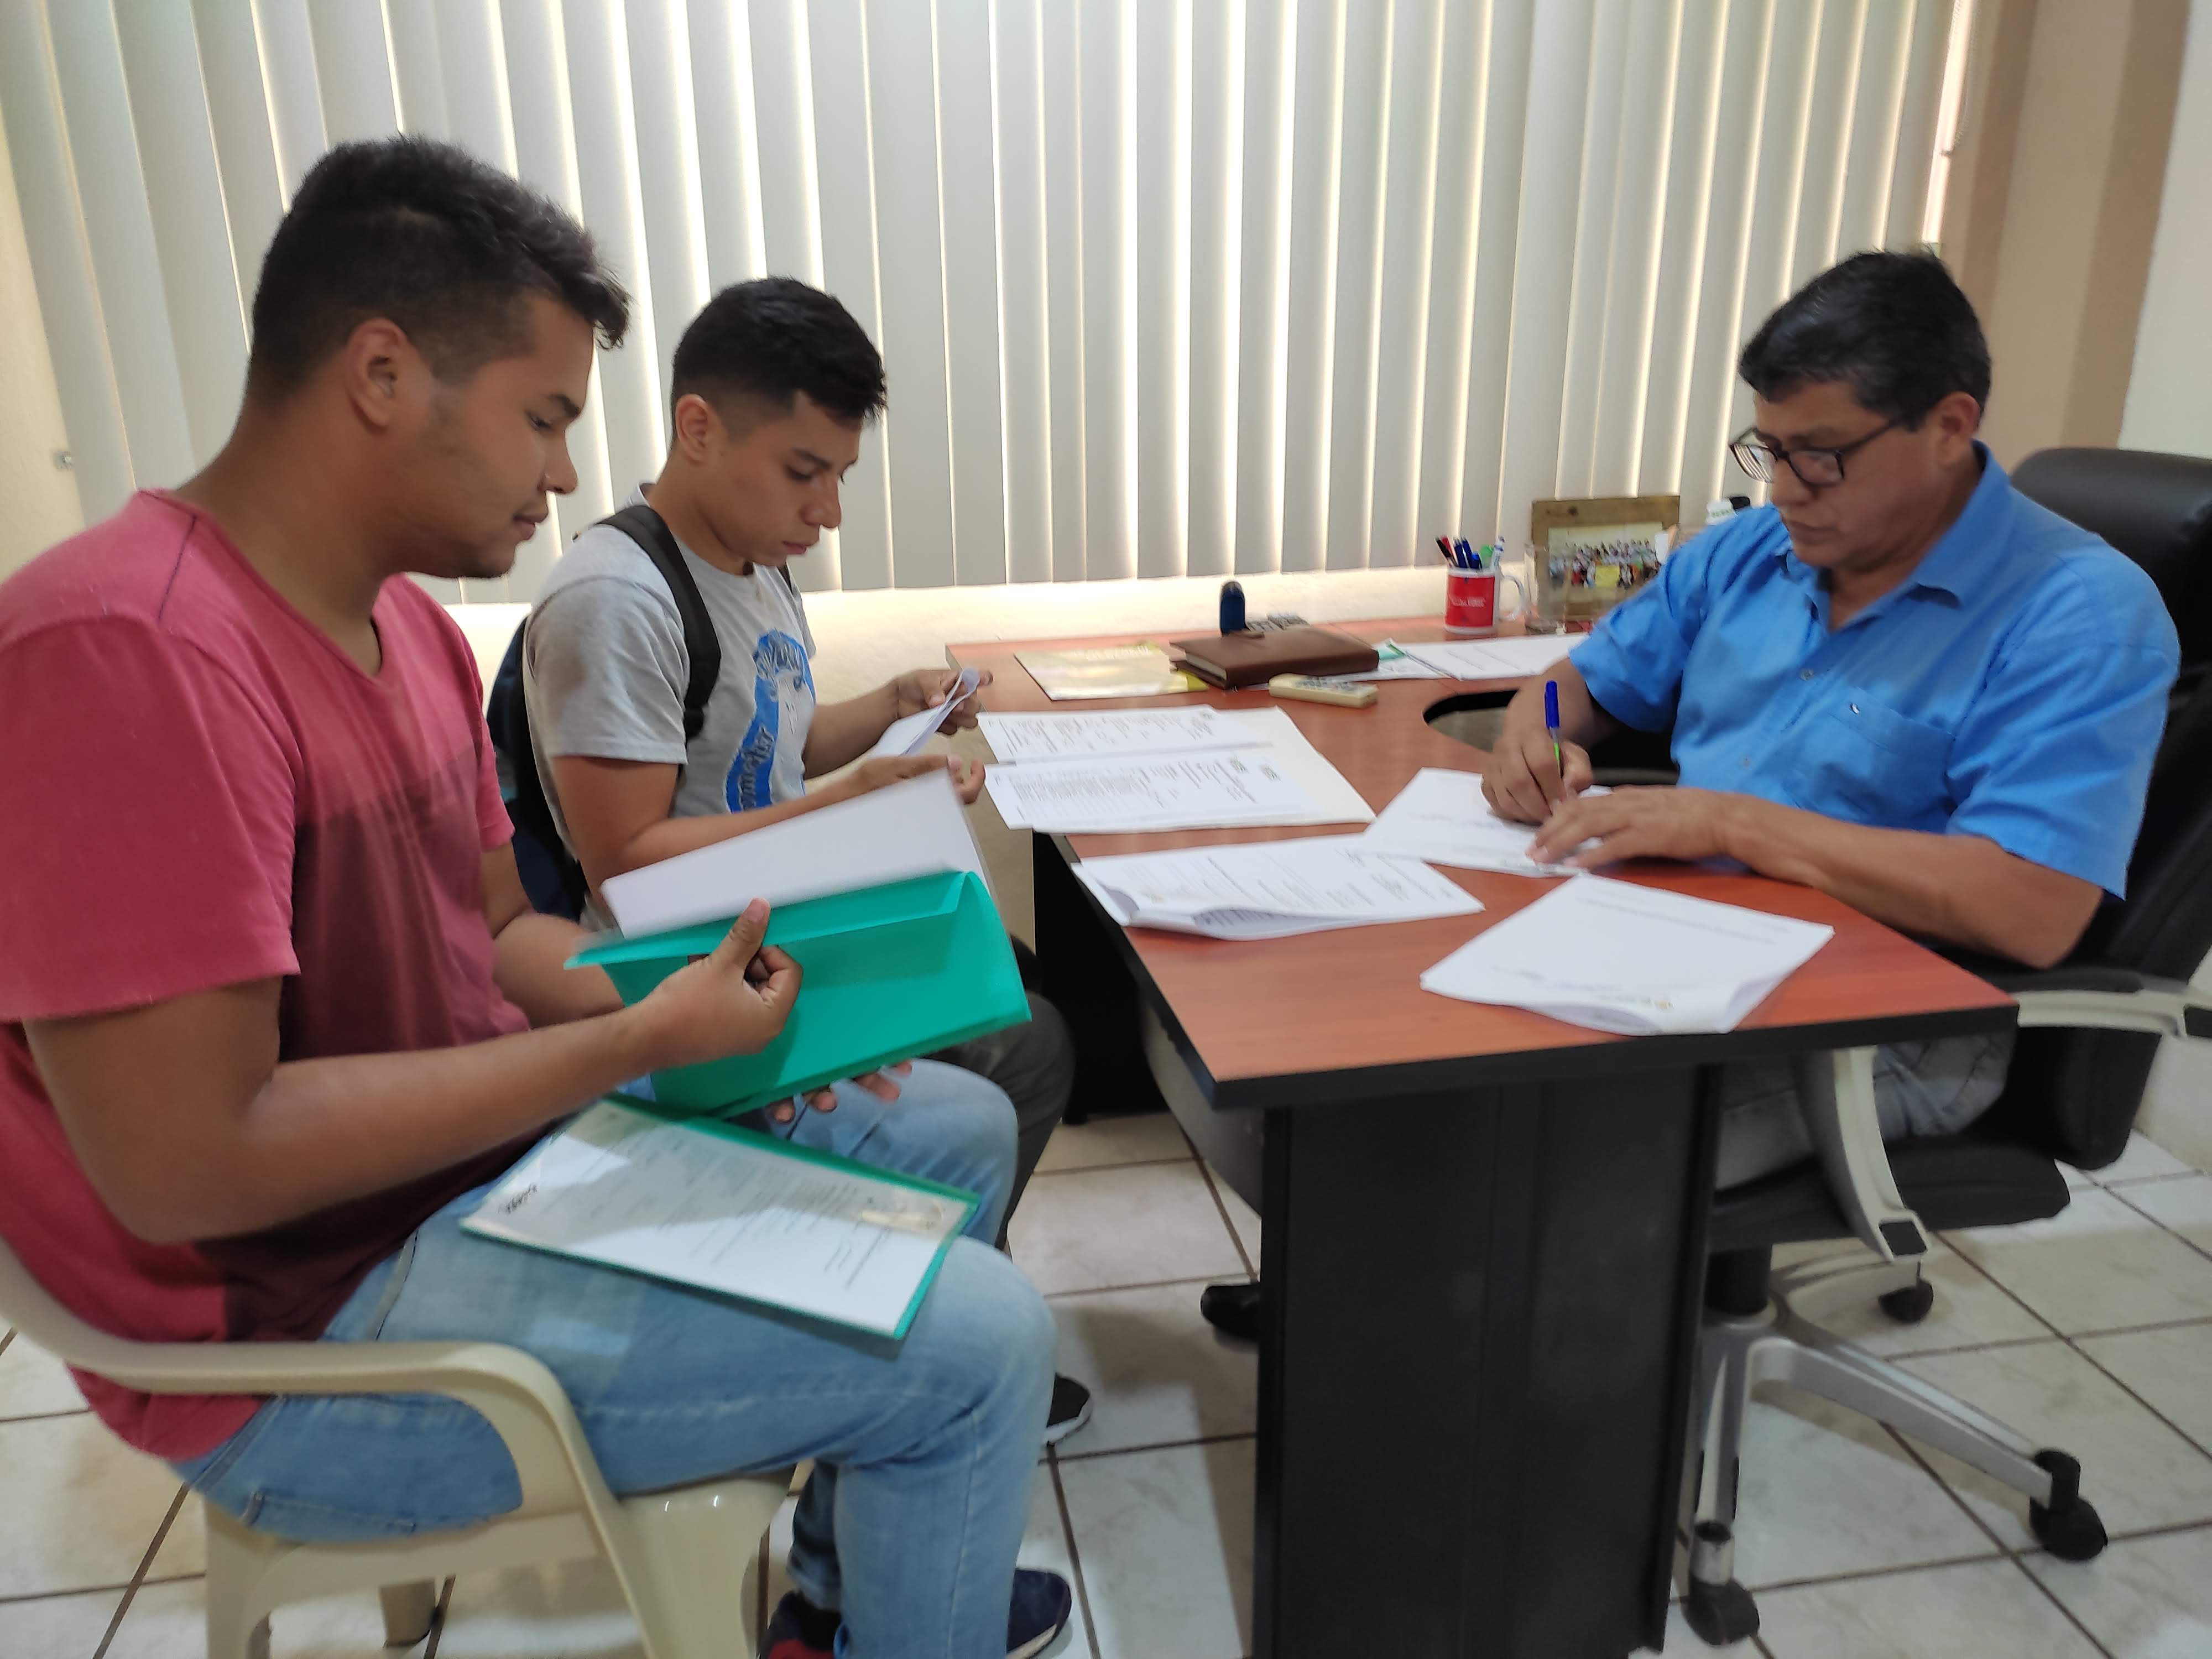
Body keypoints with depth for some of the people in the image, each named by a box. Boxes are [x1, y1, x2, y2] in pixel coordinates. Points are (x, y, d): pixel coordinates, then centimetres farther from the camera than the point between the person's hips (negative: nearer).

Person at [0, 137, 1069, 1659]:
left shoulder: (409, 619, 4)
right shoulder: (129, 650, -26)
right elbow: (185, 1164, -28)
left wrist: (703, 1008, -6)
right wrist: (645, 1041, -22)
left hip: (507, 1142, 10)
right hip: (304, 1332, -9)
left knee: (958, 1123, 14)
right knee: (978, 1336, -18)